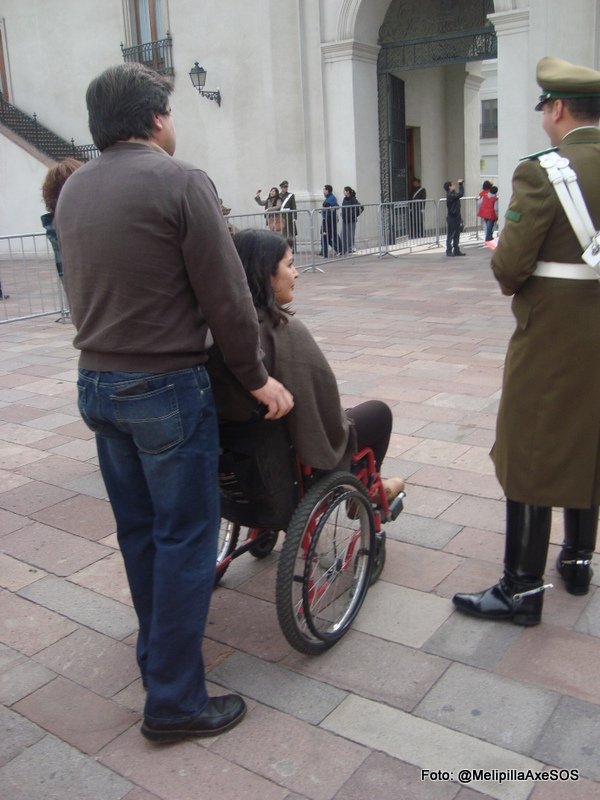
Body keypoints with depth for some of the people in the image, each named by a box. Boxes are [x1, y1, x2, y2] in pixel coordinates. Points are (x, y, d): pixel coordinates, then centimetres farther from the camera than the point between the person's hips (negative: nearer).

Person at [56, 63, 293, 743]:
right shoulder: (180, 182, -13)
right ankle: (173, 701, 12)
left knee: (137, 529, 19)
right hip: (166, 387, -7)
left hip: (95, 381, 8)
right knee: (185, 538, 3)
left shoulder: (71, 189, 8)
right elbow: (225, 297, -14)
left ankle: (156, 653, 37)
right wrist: (256, 377, -3)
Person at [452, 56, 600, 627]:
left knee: (530, 455, 1)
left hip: (551, 335, -7)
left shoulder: (542, 172, -15)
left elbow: (509, 266, -18)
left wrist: (506, 271, 4)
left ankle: (523, 589, 9)